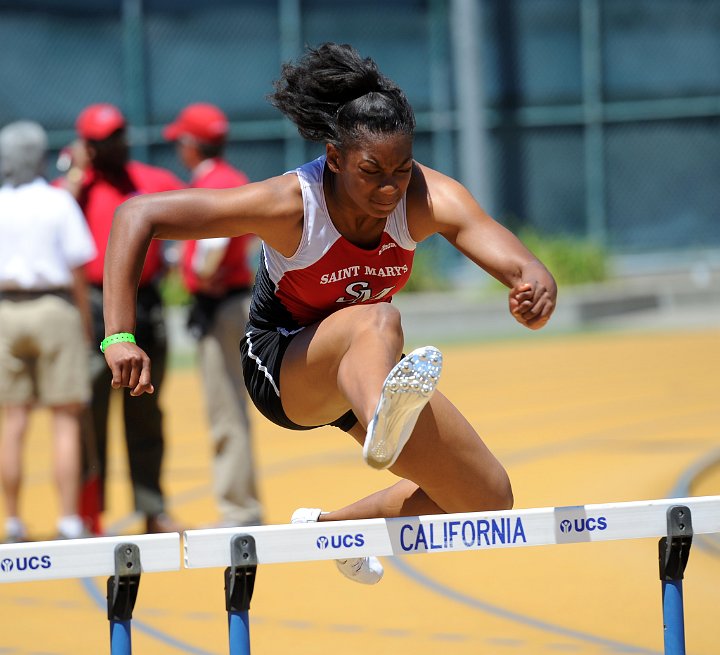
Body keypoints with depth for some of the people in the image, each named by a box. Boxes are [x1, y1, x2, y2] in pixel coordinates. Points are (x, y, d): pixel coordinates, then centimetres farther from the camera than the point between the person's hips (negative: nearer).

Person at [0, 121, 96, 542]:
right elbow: (77, 267, -4)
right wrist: (86, 322, 3)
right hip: (54, 309, -3)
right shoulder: (58, 202, -4)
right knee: (66, 420, -1)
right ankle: (70, 523, -6)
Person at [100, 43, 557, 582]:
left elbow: (525, 269, -39)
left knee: (489, 499, 4)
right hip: (281, 367, -5)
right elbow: (138, 216, -30)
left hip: (360, 372, 5)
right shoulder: (290, 205, -31)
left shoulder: (430, 199, -24)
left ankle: (332, 526, 24)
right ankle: (383, 426, -74)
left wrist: (537, 293, -64)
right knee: (377, 322, -39)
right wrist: (120, 337, -39)